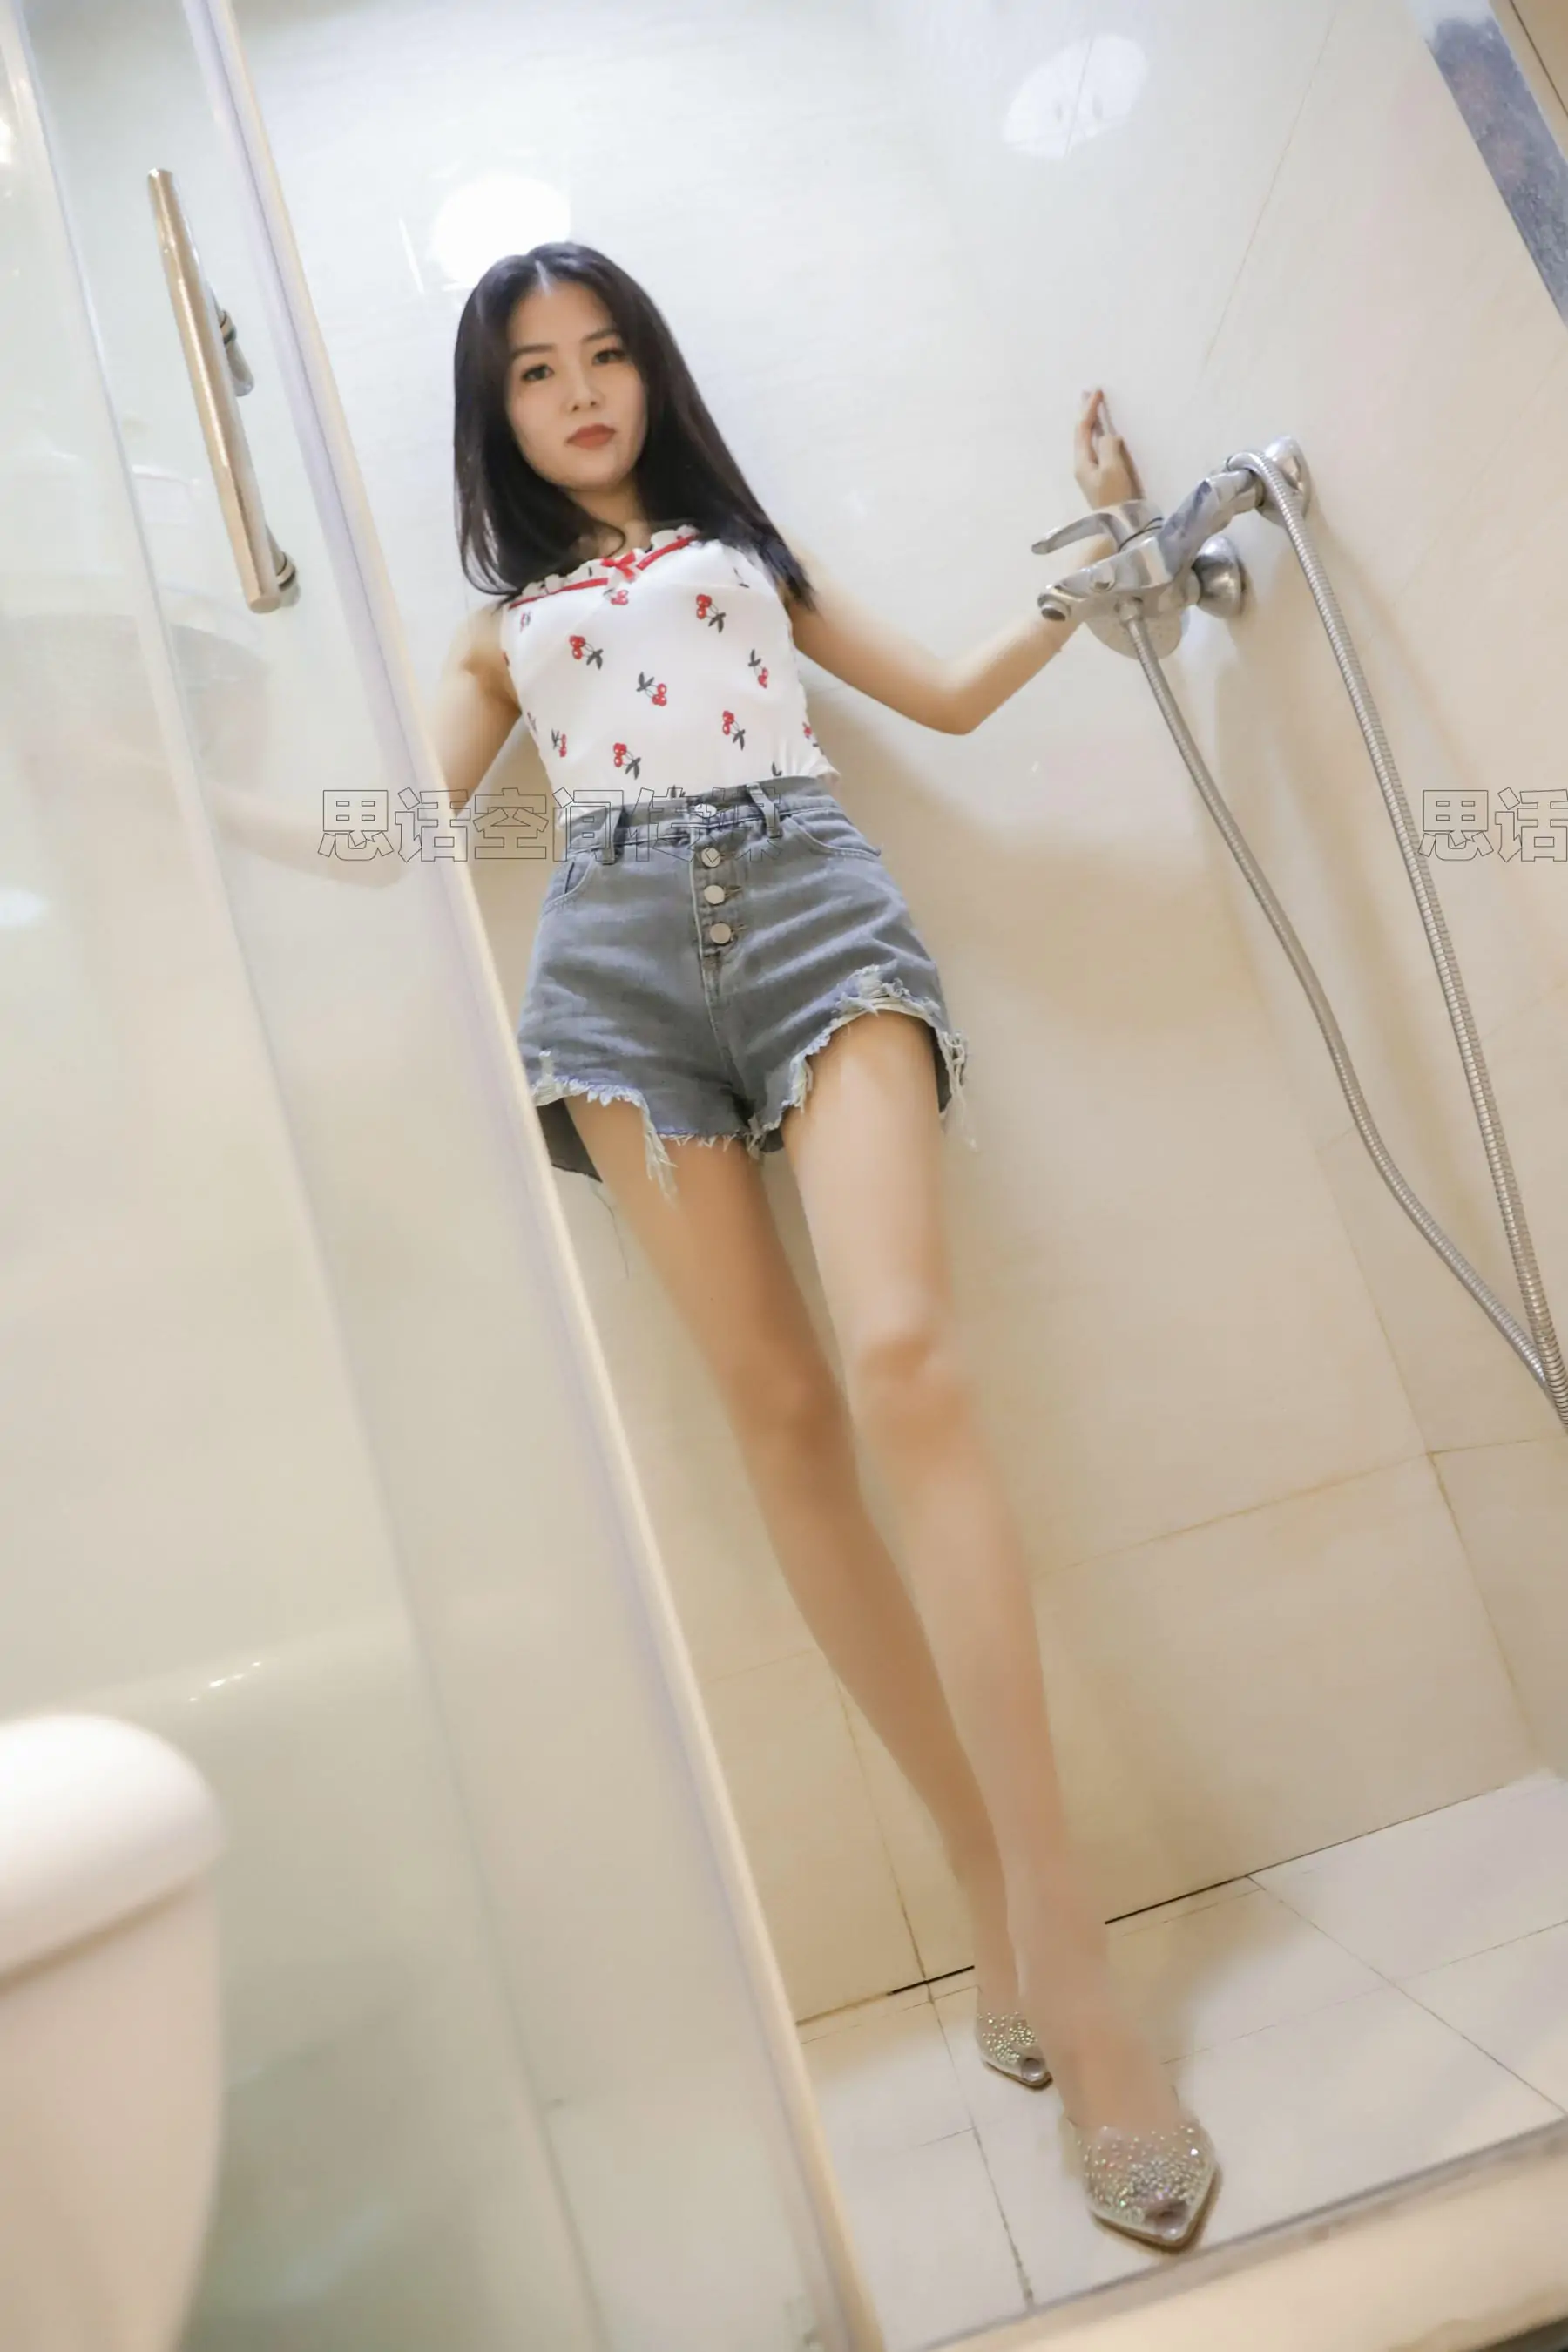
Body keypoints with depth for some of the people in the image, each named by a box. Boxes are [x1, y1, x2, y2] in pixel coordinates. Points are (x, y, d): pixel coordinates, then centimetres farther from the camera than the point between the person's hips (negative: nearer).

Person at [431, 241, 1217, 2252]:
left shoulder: (749, 551, 28)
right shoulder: (503, 620, 27)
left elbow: (950, 694, 26)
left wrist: (1099, 563, 21)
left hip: (811, 904, -1)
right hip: (622, 954, 1)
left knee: (904, 1361, -23)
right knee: (777, 1411, -10)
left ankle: (1066, 1956, -22)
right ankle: (986, 1879, -1)